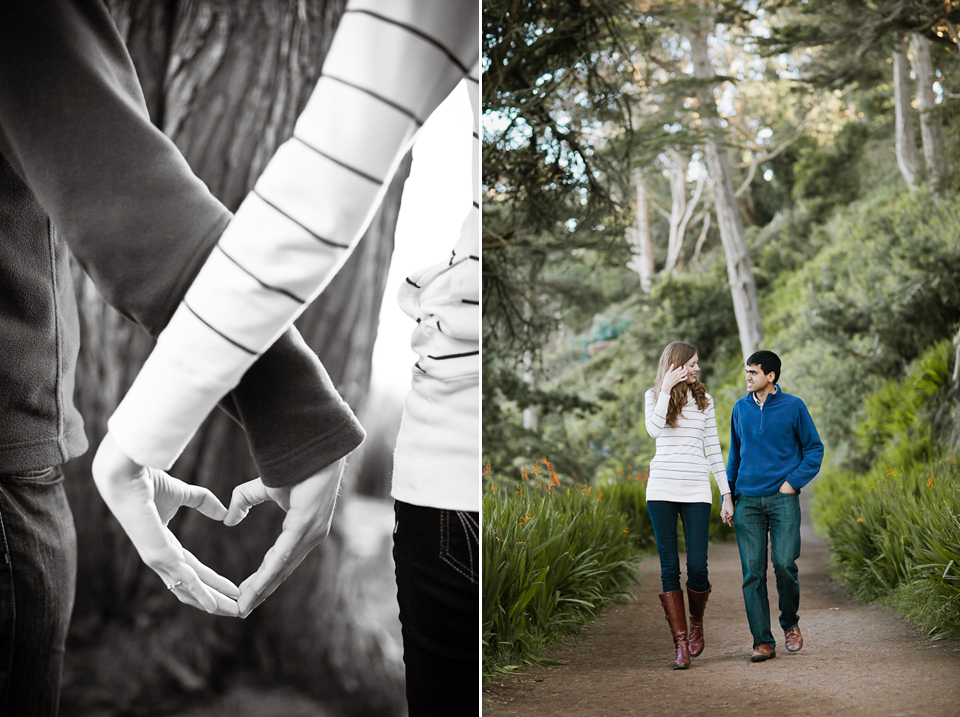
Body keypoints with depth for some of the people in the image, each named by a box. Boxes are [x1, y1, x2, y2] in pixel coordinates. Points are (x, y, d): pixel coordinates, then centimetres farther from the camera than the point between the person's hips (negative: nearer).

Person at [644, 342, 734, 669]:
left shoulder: (704, 399, 12)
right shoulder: (654, 395, 8)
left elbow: (713, 448, 13)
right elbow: (654, 430, -13)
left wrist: (726, 493, 10)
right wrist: (667, 388, -12)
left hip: (697, 491, 1)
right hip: (661, 490, -1)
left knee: (697, 566, -6)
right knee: (669, 567, -2)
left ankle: (696, 621, 23)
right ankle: (681, 643, 3)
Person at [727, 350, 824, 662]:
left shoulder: (793, 407, 1)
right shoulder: (740, 408, 11)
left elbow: (814, 449, 6)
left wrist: (793, 481, -6)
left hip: (783, 499, -3)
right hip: (748, 501, 3)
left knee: (784, 563, -11)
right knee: (752, 572, -3)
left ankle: (790, 623, 15)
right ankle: (762, 641, 2)